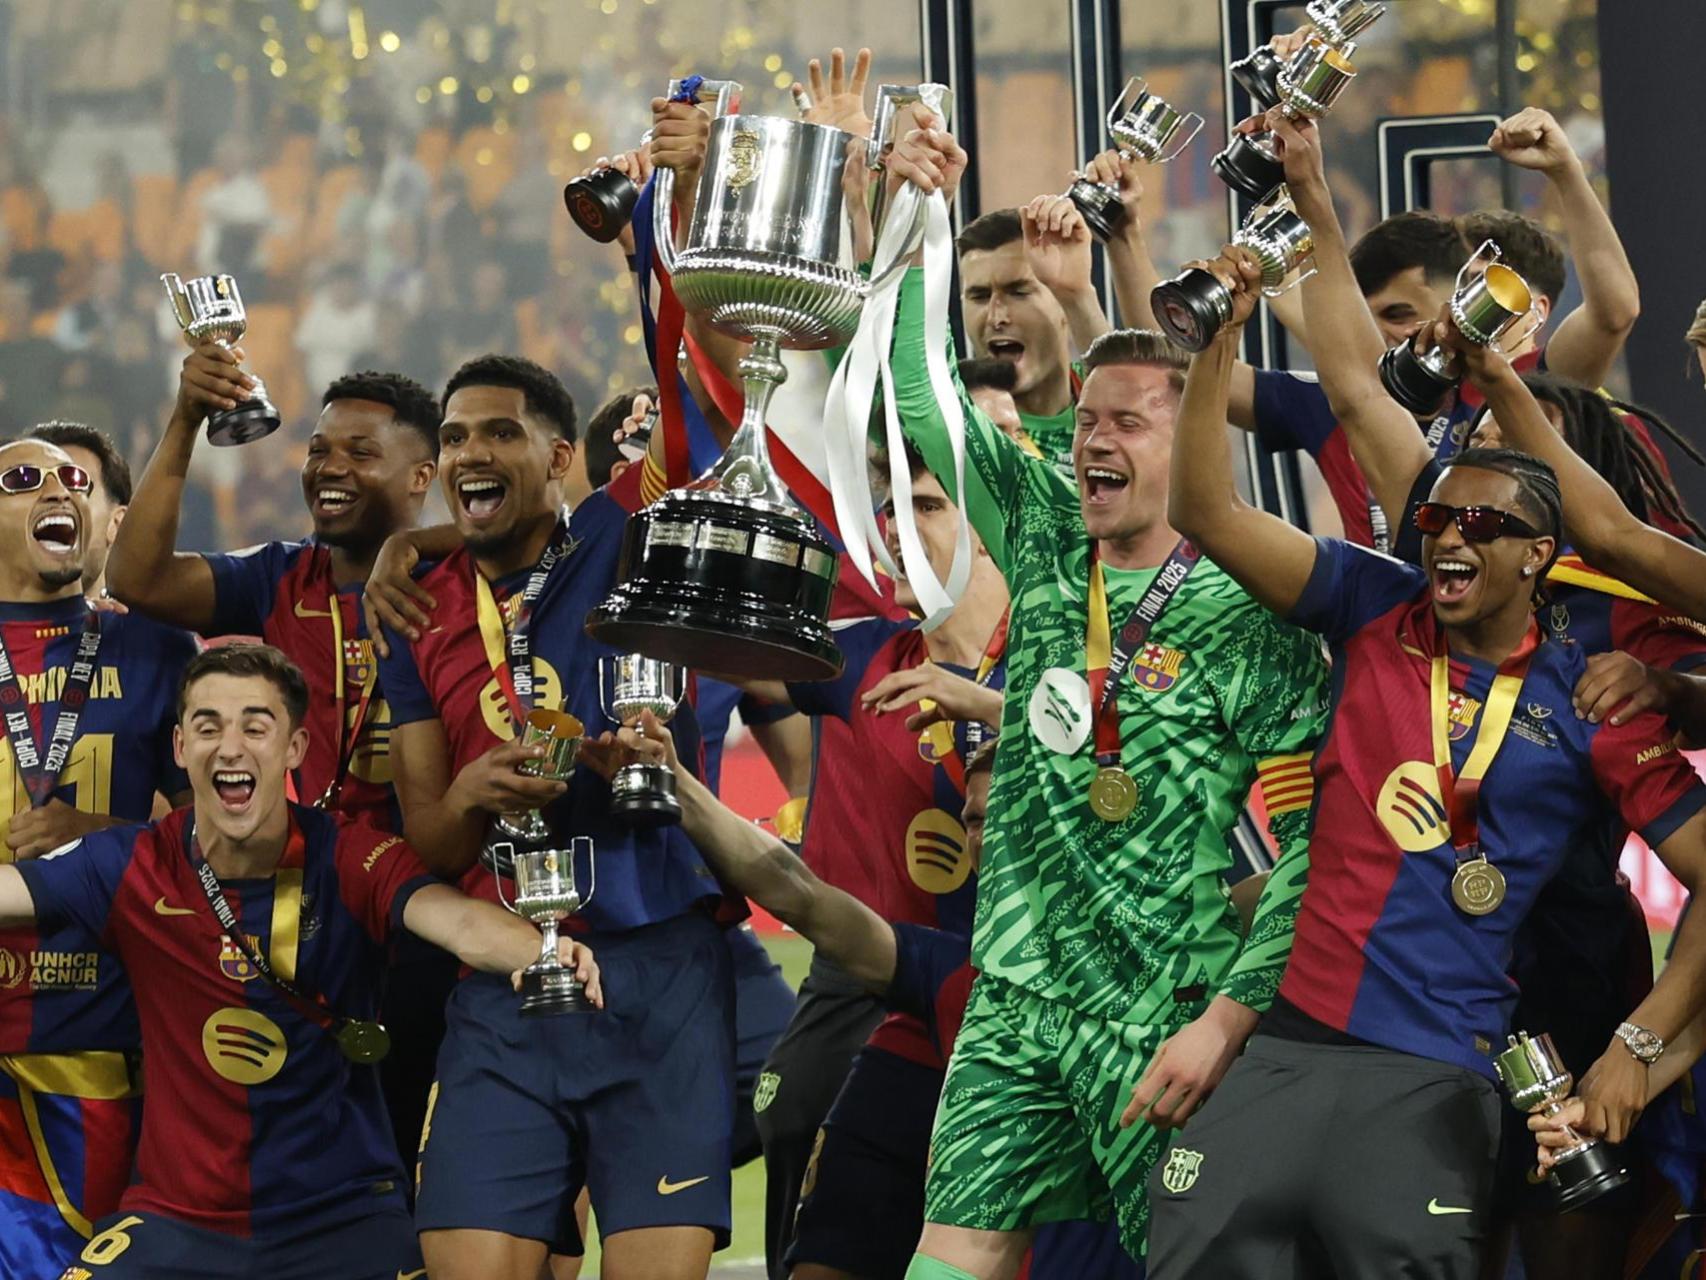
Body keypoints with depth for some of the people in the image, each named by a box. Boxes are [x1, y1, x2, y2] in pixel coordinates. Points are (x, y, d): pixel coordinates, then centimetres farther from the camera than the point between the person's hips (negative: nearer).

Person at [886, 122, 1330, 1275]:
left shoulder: (1251, 618, -9)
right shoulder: (1046, 542, 8)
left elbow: (1314, 844, -11)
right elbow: (924, 400, 16)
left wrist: (1226, 1019, -16)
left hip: (1161, 1019, -5)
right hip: (1015, 1003, 5)